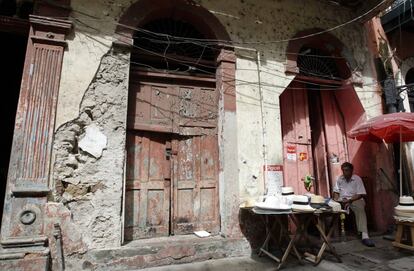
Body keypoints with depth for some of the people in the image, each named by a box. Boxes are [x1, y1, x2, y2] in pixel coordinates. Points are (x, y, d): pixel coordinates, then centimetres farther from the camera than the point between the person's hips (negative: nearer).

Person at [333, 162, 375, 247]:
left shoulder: (357, 179, 1)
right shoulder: (339, 179, 13)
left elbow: (360, 194, -6)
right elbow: (336, 192, 13)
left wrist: (349, 200, -18)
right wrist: (336, 199, -8)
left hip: (355, 199, -3)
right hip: (341, 200, 3)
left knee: (360, 209, -37)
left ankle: (365, 236, -44)